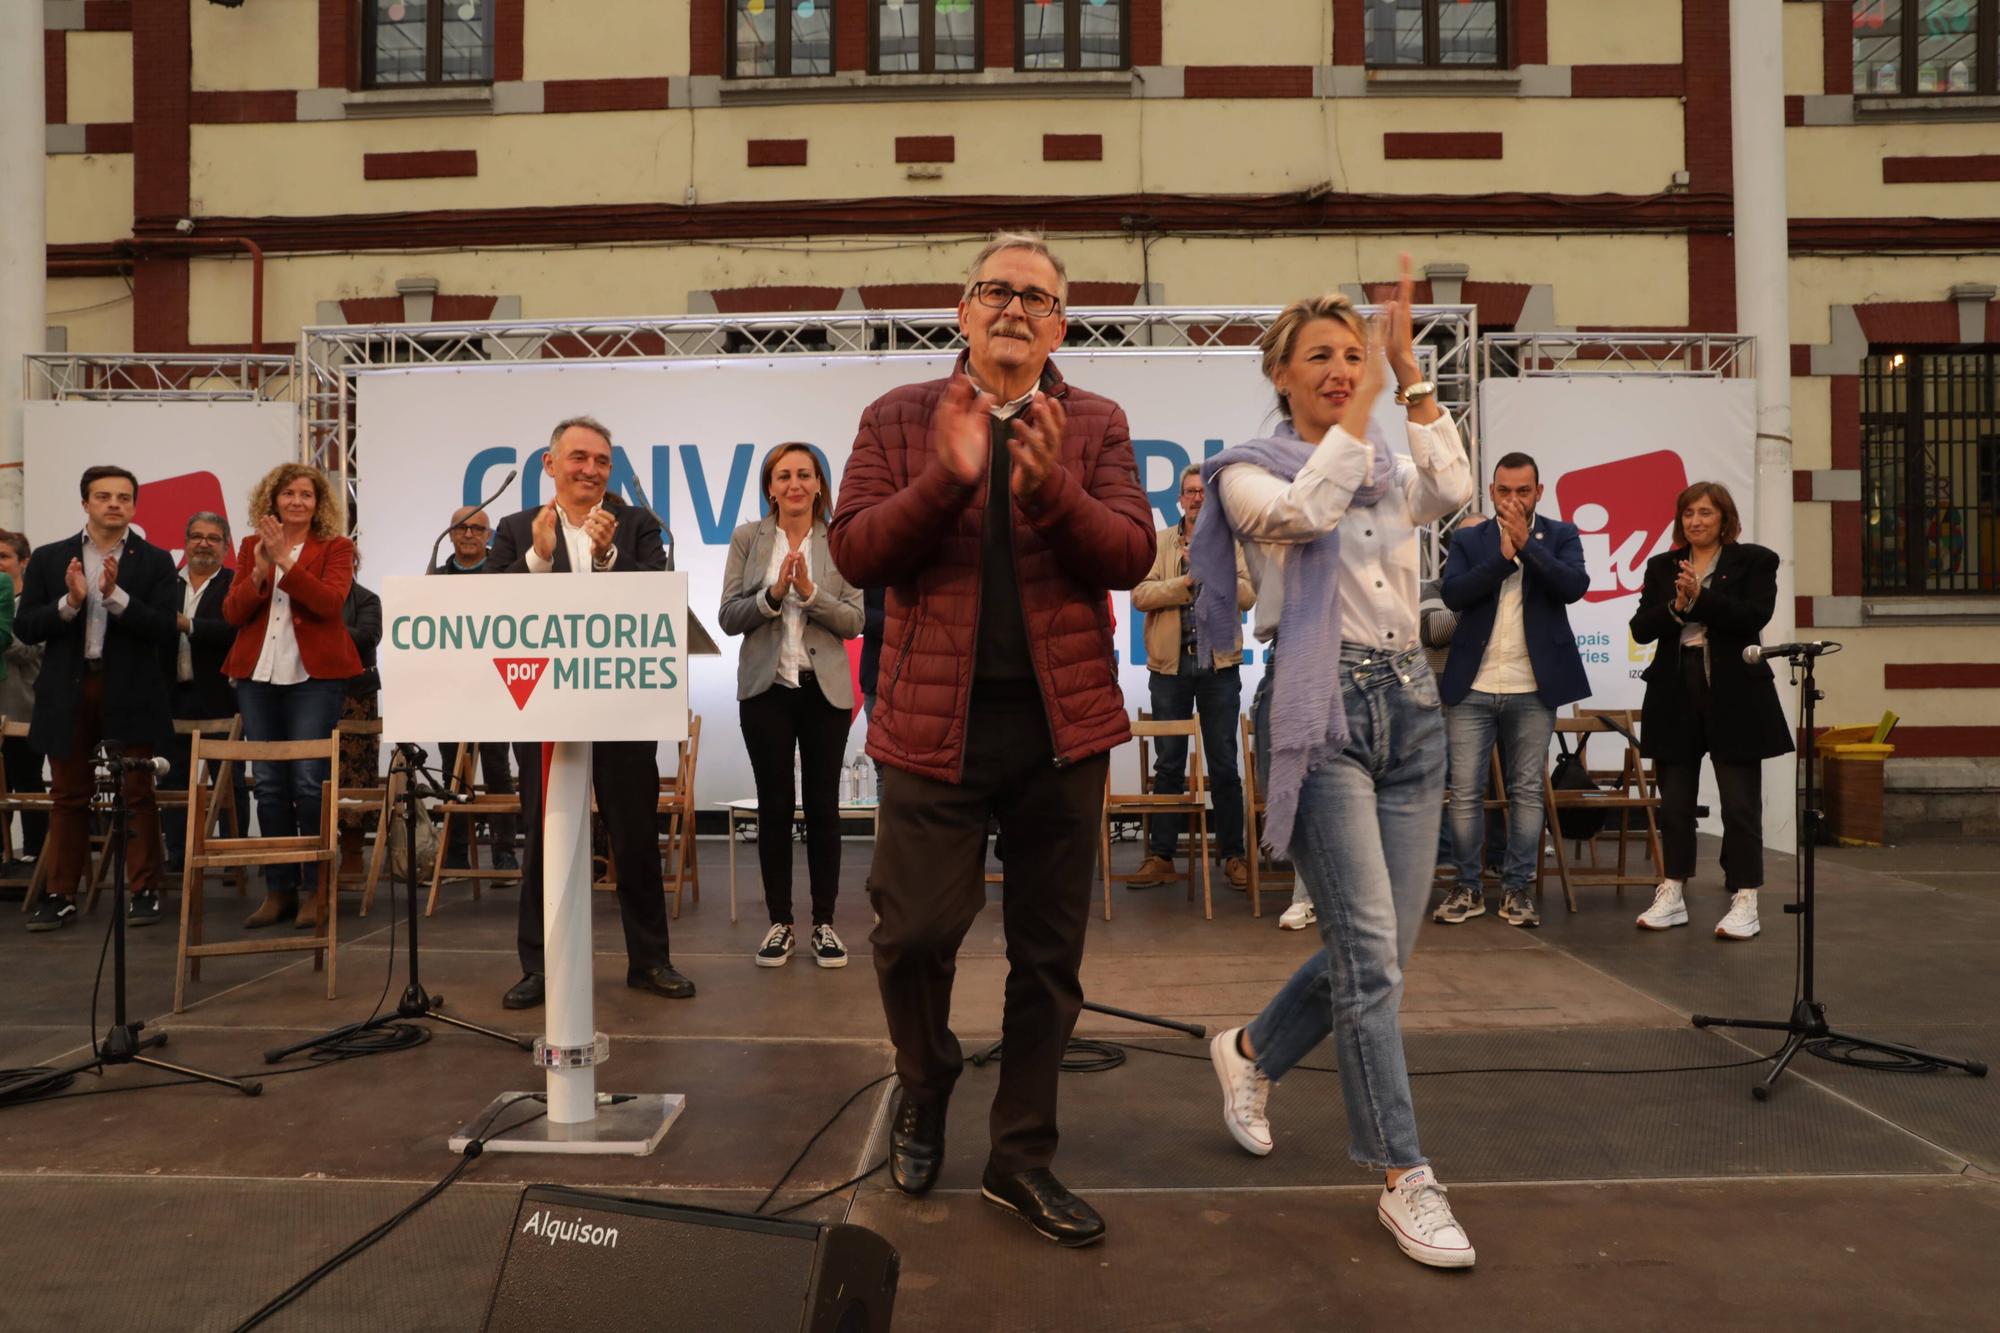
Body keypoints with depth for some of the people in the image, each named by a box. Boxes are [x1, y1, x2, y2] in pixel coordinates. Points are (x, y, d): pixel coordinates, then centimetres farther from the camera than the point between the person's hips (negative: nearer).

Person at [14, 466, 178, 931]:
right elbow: (24, 627, 2)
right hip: (68, 693, 2)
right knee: (69, 798, 9)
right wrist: (69, 602, -15)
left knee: (137, 796, 3)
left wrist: (115, 595, -21)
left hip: (130, 695, -2)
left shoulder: (155, 561, 1)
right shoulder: (49, 559, 8)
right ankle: (60, 894, 16)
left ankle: (144, 890, 11)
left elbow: (163, 629, -8)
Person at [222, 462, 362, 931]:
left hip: (314, 675, -4)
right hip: (258, 675, 4)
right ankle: (278, 888, 14)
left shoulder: (335, 547, 3)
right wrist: (260, 571, -10)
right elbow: (232, 613, 5)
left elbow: (330, 601, -13)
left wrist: (285, 562, -20)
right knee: (269, 784, 6)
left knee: (310, 782, -7)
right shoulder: (251, 546, 13)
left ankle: (315, 891, 2)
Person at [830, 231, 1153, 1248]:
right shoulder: (900, 419, 6)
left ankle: (1021, 1155, 26)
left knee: (1049, 952, 9)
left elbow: (1131, 555, -3)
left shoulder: (1096, 425, 8)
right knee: (914, 933, -2)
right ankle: (924, 1091, 30)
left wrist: (1051, 488, -20)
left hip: (1062, 718, 2)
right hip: (936, 717, -1)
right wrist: (949, 477, -18)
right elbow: (854, 552, -5)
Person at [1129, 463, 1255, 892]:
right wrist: (1187, 581, -14)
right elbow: (1140, 594, -5)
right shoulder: (1159, 542, 8)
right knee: (1169, 764, 7)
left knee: (1224, 765, 4)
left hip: (1220, 664, 0)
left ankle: (1233, 855, 12)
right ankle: (1161, 854, 13)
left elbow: (1248, 596, -4)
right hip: (1169, 664, 0)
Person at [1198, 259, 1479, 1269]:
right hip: (1320, 710, -6)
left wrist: (1408, 376, -9)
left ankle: (1250, 1052, 35)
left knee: (1378, 948, 9)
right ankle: (1403, 1180, 0)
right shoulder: (1249, 470, 3)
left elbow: (1453, 490, -7)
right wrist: (1363, 408, -13)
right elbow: (1303, 511, -19)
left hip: (1409, 703, 6)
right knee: (1370, 948, -11)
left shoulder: (1390, 471, 16)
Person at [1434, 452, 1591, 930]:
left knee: (1527, 791, 6)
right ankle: (1467, 888, 13)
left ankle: (1517, 889, 15)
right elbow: (1453, 594, -8)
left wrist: (1526, 543, -17)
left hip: (1533, 689, 0)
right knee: (1465, 792, 2)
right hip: (1472, 687, 0)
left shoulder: (1560, 535, 6)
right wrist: (1502, 555, -16)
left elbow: (1575, 585, -11)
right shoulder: (1469, 540, 7)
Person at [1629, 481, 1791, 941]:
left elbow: (1756, 615, -13)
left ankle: (1744, 902, 7)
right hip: (1675, 694, 3)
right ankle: (1671, 896, 17)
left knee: (1740, 802, 1)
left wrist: (1700, 597, -20)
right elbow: (1641, 628, 1)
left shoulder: (1755, 560, 3)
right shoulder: (1661, 566, 11)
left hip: (1734, 694, -3)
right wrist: (1676, 607, -15)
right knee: (1674, 800, 9)